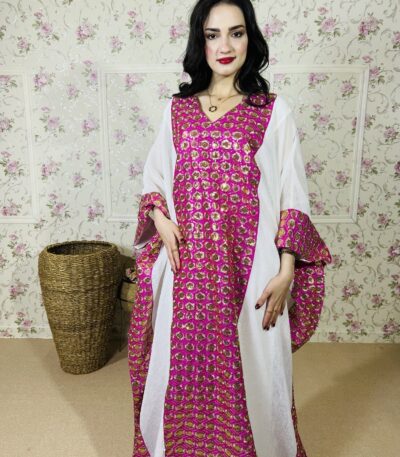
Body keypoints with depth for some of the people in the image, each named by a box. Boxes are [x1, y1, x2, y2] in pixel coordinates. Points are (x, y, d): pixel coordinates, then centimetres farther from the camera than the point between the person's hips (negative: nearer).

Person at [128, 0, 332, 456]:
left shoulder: (274, 110, 0)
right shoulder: (177, 109, 8)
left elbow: (293, 198, -2)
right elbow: (153, 179, 15)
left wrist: (286, 271, -8)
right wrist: (161, 218, -5)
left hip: (249, 268, -2)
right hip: (187, 266, 3)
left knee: (250, 374, 11)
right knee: (182, 371, 15)